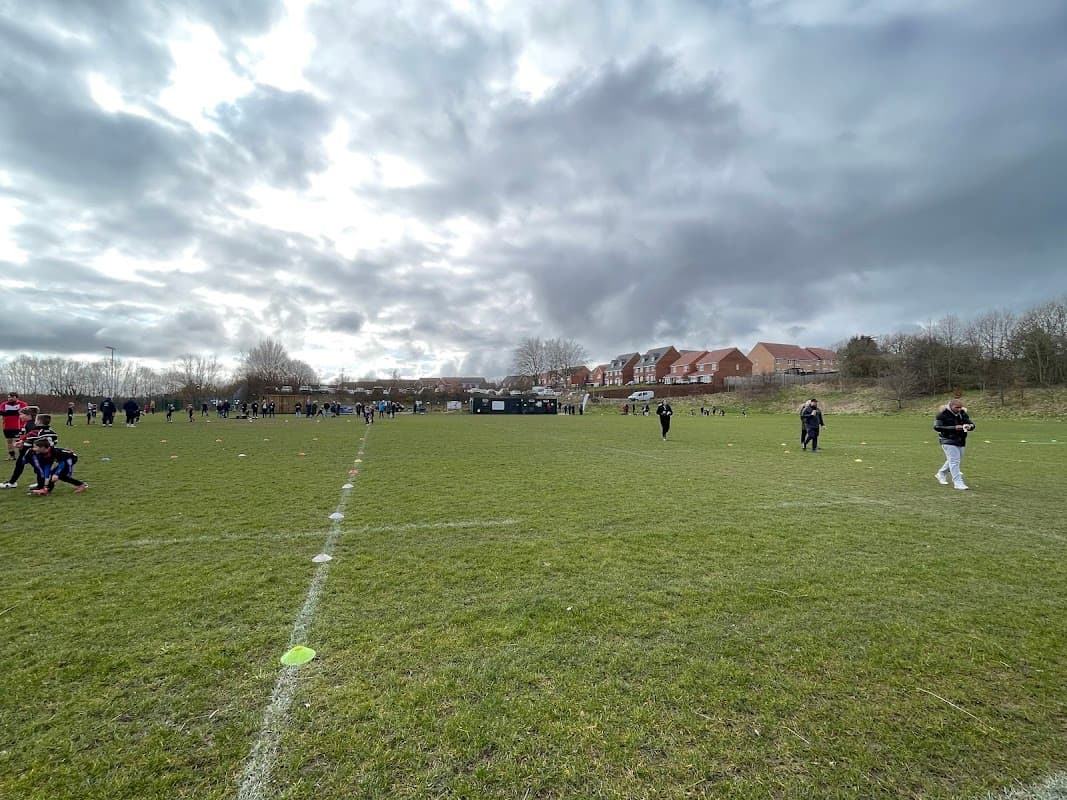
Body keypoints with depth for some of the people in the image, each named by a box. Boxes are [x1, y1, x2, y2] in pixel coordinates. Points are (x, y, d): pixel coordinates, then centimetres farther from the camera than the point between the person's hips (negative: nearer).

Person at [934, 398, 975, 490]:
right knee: (954, 461, -11)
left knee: (956, 459, 19)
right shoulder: (943, 414, -12)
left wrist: (969, 426, -16)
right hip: (948, 441, -7)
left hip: (960, 441, 7)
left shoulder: (962, 414, 6)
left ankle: (941, 474, 36)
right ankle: (958, 482, -9)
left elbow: (971, 424, 10)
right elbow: (937, 427, -17)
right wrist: (954, 428, -23)